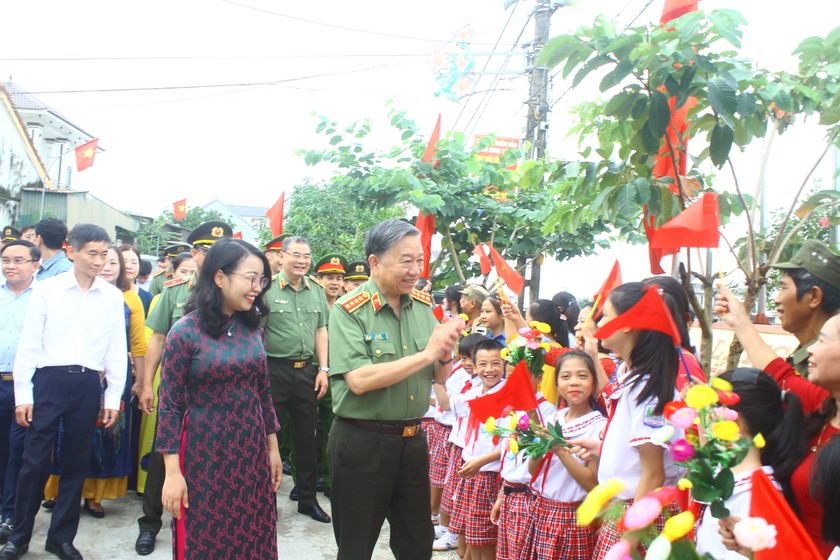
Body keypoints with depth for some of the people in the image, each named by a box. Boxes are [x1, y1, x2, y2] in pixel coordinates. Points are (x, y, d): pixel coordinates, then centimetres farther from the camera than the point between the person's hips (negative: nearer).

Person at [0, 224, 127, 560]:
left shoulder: (113, 296, 4)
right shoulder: (46, 290, -1)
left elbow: (117, 350, 7)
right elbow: (29, 345, 1)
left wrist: (113, 398, 4)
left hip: (88, 384, 2)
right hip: (48, 380, -1)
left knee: (77, 462, 10)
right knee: (34, 460, 4)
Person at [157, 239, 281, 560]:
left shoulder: (252, 326, 3)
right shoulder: (185, 331, -12)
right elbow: (169, 406, -10)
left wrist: (273, 449, 12)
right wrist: (172, 472, -11)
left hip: (252, 451, 5)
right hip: (204, 453, -4)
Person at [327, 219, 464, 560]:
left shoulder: (423, 306, 3)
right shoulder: (349, 310, -14)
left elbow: (441, 378, 8)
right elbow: (359, 380, -26)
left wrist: (445, 353, -14)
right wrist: (427, 353, -23)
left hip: (412, 439, 5)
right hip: (361, 442, -5)